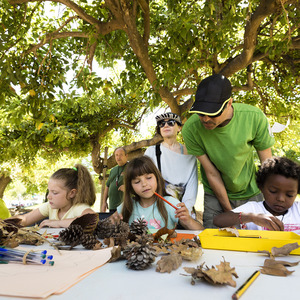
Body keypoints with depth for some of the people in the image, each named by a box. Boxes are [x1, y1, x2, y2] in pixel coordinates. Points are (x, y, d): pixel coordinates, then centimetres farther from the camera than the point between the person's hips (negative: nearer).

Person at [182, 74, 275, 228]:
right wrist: (229, 211, -10)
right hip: (216, 194, -1)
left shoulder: (254, 117, -22)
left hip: (251, 192, 1)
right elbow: (212, 174, -16)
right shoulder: (190, 129, -24)